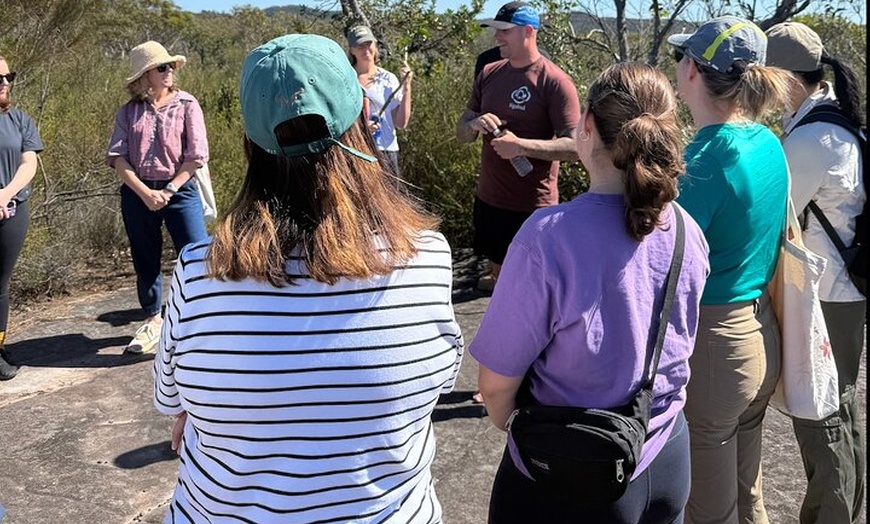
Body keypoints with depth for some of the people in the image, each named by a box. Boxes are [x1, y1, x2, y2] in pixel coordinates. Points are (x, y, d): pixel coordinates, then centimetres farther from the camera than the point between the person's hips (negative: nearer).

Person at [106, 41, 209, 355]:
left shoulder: (186, 105, -1)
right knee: (145, 260, 13)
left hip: (180, 190, -2)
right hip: (137, 194, 3)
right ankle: (153, 320, 29)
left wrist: (168, 191, -11)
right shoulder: (128, 112, 4)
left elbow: (196, 156, -6)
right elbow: (117, 157, -2)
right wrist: (145, 193, -13)